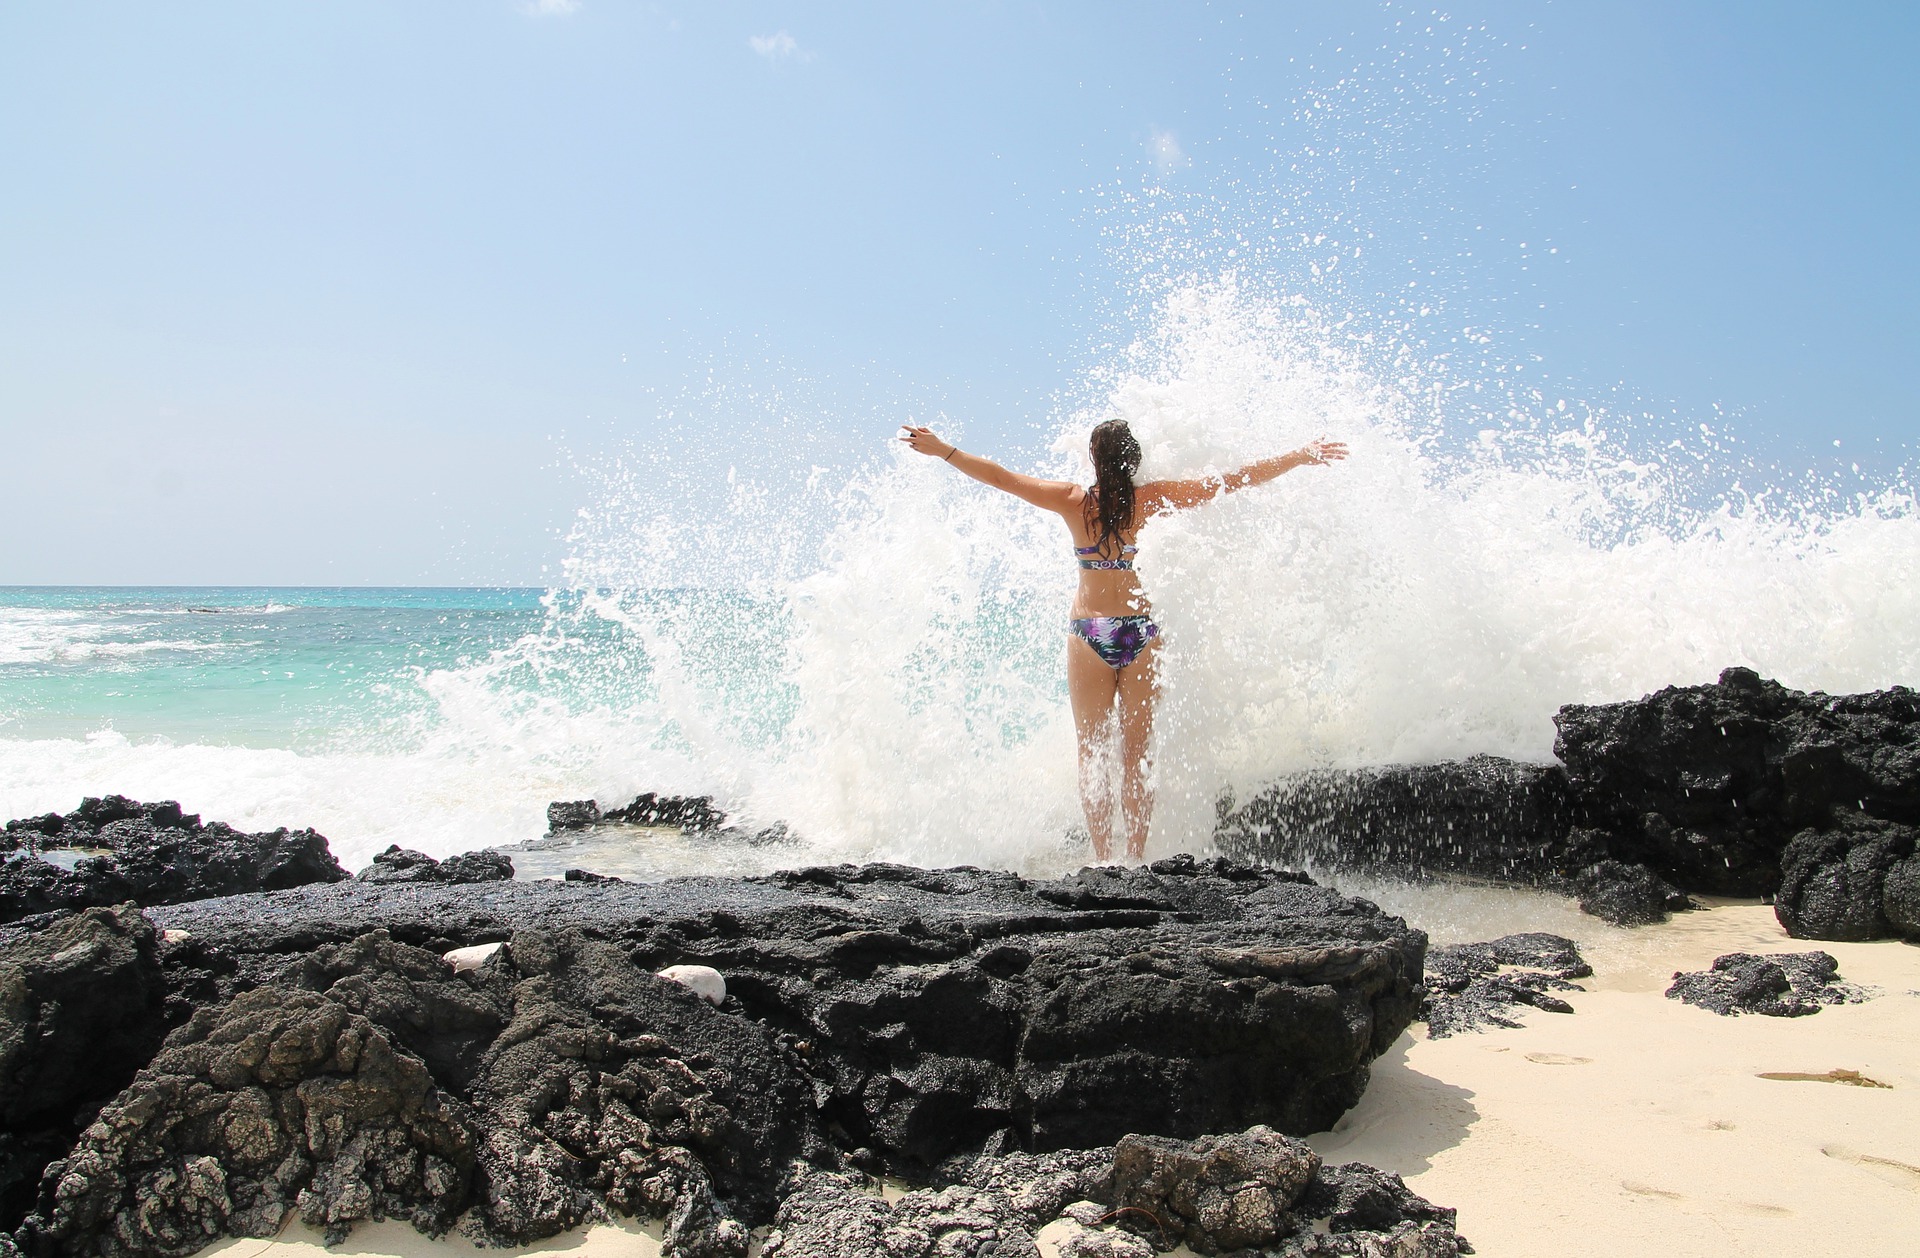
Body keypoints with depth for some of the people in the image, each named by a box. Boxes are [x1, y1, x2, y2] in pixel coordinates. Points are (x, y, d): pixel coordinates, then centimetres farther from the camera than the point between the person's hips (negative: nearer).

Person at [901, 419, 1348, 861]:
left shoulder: (1073, 501, -4)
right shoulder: (1154, 500, -3)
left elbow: (1001, 478, -3)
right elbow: (1236, 480, 0)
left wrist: (943, 450, 5)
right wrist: (1300, 457, 8)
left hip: (1089, 634, -1)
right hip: (1142, 633, 1)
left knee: (1092, 753, 7)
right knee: (1137, 756, 9)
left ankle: (1103, 859, 3)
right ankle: (1135, 857, 9)